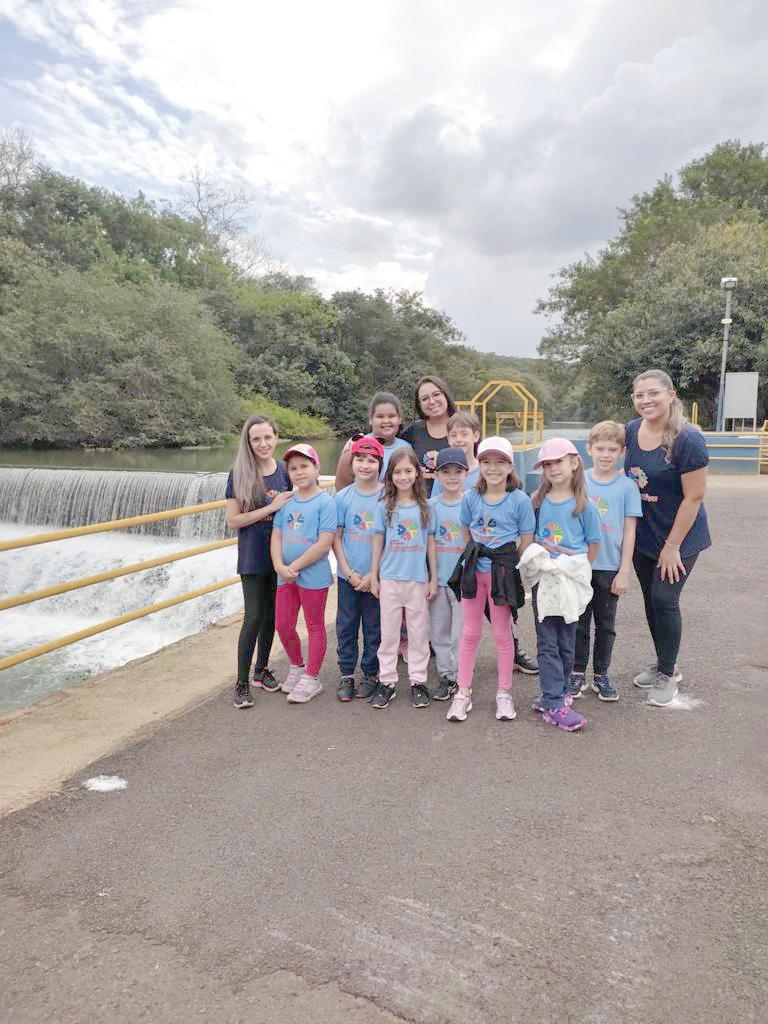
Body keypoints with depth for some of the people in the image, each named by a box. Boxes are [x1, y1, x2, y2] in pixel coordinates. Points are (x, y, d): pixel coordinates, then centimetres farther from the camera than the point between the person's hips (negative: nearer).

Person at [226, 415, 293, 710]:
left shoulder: (285, 471, 1)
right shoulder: (239, 475, -8)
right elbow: (233, 521, -12)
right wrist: (270, 508, -19)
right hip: (253, 557, -4)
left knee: (272, 615, 13)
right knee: (253, 617, -5)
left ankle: (261, 669, 31)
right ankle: (242, 682, 9)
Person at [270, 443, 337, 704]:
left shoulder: (325, 502, -13)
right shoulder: (286, 501, 4)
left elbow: (324, 544, -19)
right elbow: (276, 536, 3)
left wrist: (294, 567, -17)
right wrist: (280, 567, -14)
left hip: (313, 576, -6)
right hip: (285, 575, 6)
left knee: (315, 627, 10)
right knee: (283, 626, 14)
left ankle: (311, 678, 24)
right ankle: (297, 666, 38)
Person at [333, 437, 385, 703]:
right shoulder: (343, 497, -1)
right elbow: (336, 538, 1)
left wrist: (372, 575, -10)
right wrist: (349, 572, -7)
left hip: (376, 577, -1)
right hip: (347, 575, 2)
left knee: (373, 627, 10)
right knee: (346, 626, 10)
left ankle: (371, 674, 26)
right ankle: (346, 675, 25)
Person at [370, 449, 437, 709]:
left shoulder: (425, 507, 3)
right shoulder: (384, 507, 2)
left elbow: (430, 544, 6)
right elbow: (378, 543, 5)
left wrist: (434, 578, 4)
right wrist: (374, 577, 4)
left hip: (418, 579, 0)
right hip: (390, 579, 0)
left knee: (418, 633, 7)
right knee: (388, 633, 7)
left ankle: (418, 681, 18)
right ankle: (387, 681, 17)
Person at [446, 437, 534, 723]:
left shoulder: (520, 500, -10)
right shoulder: (470, 497, -2)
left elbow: (526, 541, -5)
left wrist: (505, 561, -6)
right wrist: (476, 553, 3)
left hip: (503, 572, -2)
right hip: (474, 570, 2)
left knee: (502, 633, 9)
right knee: (470, 632, 10)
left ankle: (504, 693, 24)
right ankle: (463, 692, 19)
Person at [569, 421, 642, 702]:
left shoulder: (627, 487, -4)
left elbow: (629, 532, -3)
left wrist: (624, 572, -5)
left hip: (610, 568, -1)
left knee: (606, 624, 12)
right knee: (578, 622, 10)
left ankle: (601, 675, 26)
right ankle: (578, 673, 23)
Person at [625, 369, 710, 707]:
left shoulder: (688, 439, -21)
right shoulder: (632, 430, -2)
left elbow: (694, 497, -19)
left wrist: (672, 546, -16)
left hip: (678, 537, -6)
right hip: (642, 536, 6)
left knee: (664, 601, -2)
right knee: (651, 600, 14)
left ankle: (668, 675, 19)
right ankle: (663, 664, 34)